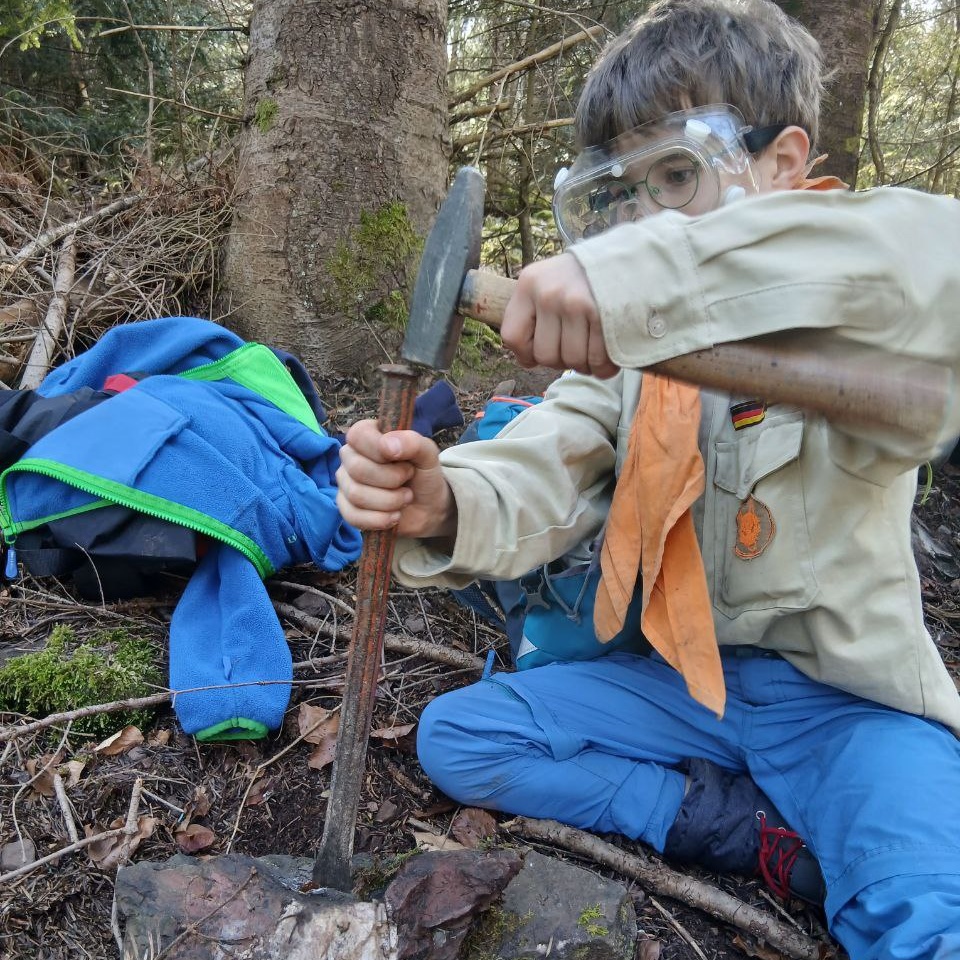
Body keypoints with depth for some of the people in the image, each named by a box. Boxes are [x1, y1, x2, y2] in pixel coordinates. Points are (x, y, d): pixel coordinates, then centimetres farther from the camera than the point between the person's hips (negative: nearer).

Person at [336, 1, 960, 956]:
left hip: (851, 698, -5)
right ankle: (788, 841, -5)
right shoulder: (624, 348, 3)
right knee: (455, 736, -6)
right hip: (680, 676, 6)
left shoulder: (861, 325, -12)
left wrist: (651, 273, -47)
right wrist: (441, 505, -34)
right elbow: (539, 479, -10)